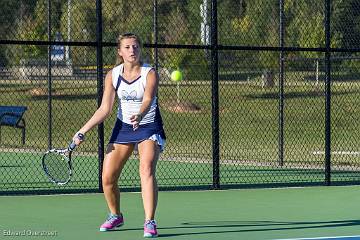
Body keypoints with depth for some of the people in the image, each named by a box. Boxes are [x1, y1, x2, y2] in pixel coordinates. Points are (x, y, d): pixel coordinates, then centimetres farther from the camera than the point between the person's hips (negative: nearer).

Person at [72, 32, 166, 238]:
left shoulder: (150, 74, -16)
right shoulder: (113, 75, -6)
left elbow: (148, 101, -33)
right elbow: (105, 109, -7)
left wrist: (139, 116, -55)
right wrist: (82, 131, -14)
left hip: (149, 127, -4)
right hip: (123, 127, 4)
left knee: (146, 170, -27)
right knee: (108, 178, 1)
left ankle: (150, 223, -28)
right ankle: (116, 216, 28)